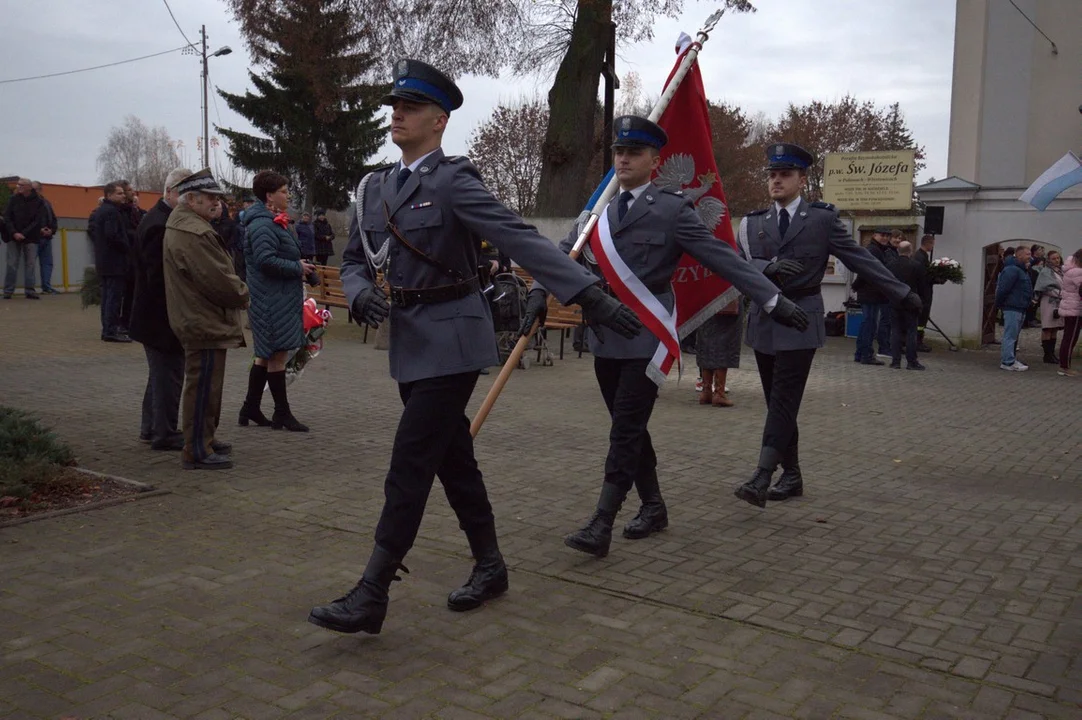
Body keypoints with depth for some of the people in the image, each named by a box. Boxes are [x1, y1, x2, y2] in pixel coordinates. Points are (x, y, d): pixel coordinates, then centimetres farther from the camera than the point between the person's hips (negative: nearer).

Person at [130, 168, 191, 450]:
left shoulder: (161, 219, 11)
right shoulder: (160, 225, -21)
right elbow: (159, 278, -26)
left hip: (155, 316, 11)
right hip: (163, 318, -11)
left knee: (161, 372, 20)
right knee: (169, 373, -2)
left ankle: (151, 427, 32)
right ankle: (165, 434, 8)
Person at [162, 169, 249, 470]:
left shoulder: (184, 225, 17)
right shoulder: (191, 233, -20)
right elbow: (216, 278, -23)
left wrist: (237, 291, 9)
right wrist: (243, 295, -7)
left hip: (200, 320, 11)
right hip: (205, 323, -11)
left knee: (206, 386, 19)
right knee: (203, 386, -5)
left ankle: (205, 440, 31)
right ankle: (197, 451, 1)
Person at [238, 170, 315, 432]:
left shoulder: (271, 222, 17)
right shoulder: (262, 225, -16)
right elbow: (266, 260, -26)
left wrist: (299, 266, 7)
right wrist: (298, 268, -16)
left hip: (276, 299, 11)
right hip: (273, 300, -11)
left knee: (266, 355, 16)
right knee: (277, 354, -4)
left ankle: (250, 409, 23)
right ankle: (282, 413, 4)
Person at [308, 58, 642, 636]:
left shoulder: (454, 181, -11)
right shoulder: (375, 187, 11)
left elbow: (520, 239, -20)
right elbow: (354, 260, 14)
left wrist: (588, 294, -28)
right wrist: (361, 293, -10)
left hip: (450, 338, -7)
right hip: (409, 342, 7)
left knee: (410, 466, -6)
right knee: (453, 459, 15)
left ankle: (370, 597, 1)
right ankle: (489, 567, 30)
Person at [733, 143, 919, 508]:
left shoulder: (822, 218, 2)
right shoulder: (753, 223, 9)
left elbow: (860, 258, 4)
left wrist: (901, 293, 3)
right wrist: (771, 266, -25)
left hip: (799, 322, -4)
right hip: (763, 320, 4)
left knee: (784, 402, -11)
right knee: (778, 403, 9)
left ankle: (761, 479, -16)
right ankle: (791, 477, 20)